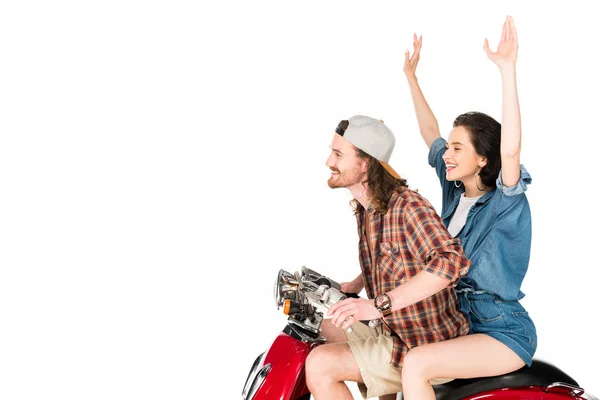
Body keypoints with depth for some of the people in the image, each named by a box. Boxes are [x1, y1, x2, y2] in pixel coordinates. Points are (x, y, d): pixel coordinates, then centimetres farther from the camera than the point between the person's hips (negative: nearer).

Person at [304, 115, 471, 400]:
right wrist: (353, 287, 11)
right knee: (328, 328, 27)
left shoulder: (407, 206, -23)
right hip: (392, 330, 9)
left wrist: (379, 304, -40)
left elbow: (452, 260, -38)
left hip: (425, 348, -9)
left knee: (319, 366, -19)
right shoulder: (365, 208, 5)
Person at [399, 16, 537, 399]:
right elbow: (430, 134, 14)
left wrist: (508, 71, -42)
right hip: (458, 319, 8)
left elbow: (511, 150, -36)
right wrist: (411, 76, 15)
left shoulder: (507, 202, -16)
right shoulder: (455, 189, 4)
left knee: (417, 364, -28)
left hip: (504, 333, -8)